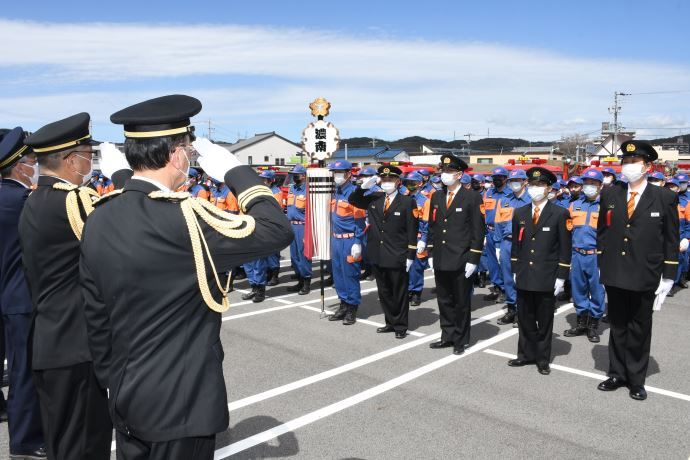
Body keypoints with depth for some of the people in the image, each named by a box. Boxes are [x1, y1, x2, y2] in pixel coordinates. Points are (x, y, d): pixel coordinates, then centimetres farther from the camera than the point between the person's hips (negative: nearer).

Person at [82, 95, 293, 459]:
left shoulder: (99, 220, -1)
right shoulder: (183, 219, -25)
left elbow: (96, 318, 6)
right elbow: (278, 231, -21)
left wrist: (113, 383, 18)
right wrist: (234, 170, -11)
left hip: (127, 398, 7)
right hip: (181, 401, -7)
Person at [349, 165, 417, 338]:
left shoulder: (407, 202, -6)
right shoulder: (374, 199, 6)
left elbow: (412, 231, -7)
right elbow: (352, 200, 13)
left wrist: (410, 256, -10)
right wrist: (363, 187, -5)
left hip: (397, 257, -5)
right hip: (378, 256, 5)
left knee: (399, 293, 7)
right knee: (384, 292, 15)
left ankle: (400, 326, 20)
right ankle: (390, 322, 29)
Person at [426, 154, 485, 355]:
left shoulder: (472, 197, -7)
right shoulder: (437, 196, 10)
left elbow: (478, 230, -8)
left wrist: (473, 259, -12)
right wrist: (431, 254, 11)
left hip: (461, 261, -5)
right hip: (440, 259, 5)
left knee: (461, 302, 7)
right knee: (444, 301, 13)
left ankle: (461, 340, 21)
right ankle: (448, 336, 27)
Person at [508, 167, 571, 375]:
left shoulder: (560, 214, -5)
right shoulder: (520, 213, 7)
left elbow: (565, 248, -5)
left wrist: (561, 277, -8)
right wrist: (515, 270, 9)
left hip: (547, 279, -3)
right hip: (524, 277, 3)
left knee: (544, 321, 9)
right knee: (525, 319, 11)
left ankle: (542, 359, 22)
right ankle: (527, 354, 26)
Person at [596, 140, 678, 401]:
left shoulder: (665, 198, -4)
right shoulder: (609, 194, 3)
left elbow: (671, 241, -2)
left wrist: (668, 278, -4)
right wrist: (602, 264, 5)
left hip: (644, 278, -2)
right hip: (614, 275, 2)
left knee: (639, 330, 11)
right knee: (617, 327, 15)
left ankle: (636, 380, 26)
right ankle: (617, 374, 29)